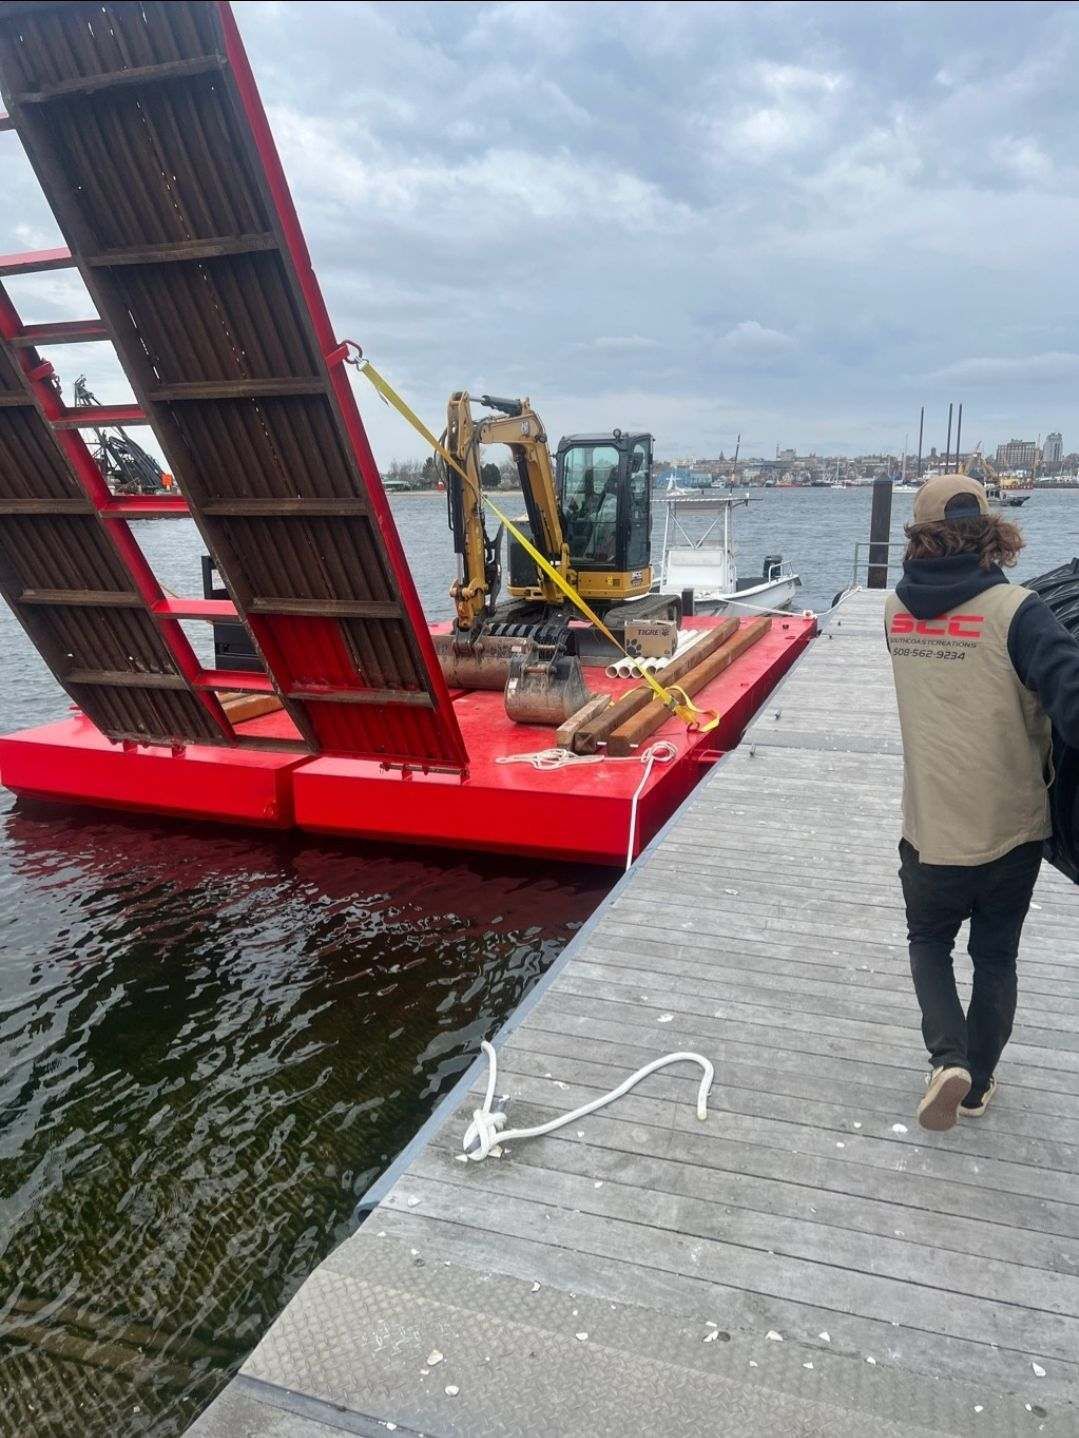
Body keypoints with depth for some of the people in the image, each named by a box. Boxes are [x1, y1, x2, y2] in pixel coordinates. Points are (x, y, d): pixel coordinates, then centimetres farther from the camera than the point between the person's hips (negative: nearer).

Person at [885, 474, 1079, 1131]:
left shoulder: (899, 610, -3)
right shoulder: (1013, 610, -18)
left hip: (930, 830, 2)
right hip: (1011, 828, -2)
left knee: (929, 940, 24)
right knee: (996, 957, 19)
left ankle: (950, 1060, 5)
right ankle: (977, 1086, 33)